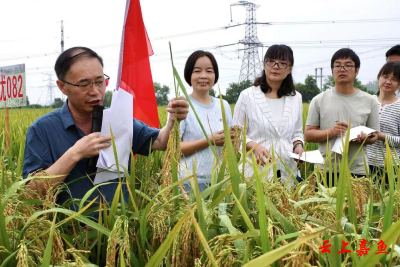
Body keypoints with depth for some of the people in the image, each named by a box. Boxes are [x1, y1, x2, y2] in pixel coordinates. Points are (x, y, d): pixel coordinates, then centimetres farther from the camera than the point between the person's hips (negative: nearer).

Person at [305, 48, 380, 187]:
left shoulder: (369, 101, 7)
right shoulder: (319, 100, 5)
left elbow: (374, 136, 11)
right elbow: (308, 135, 3)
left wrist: (366, 138, -12)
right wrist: (330, 132, -15)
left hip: (357, 171, 1)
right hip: (325, 171, -1)